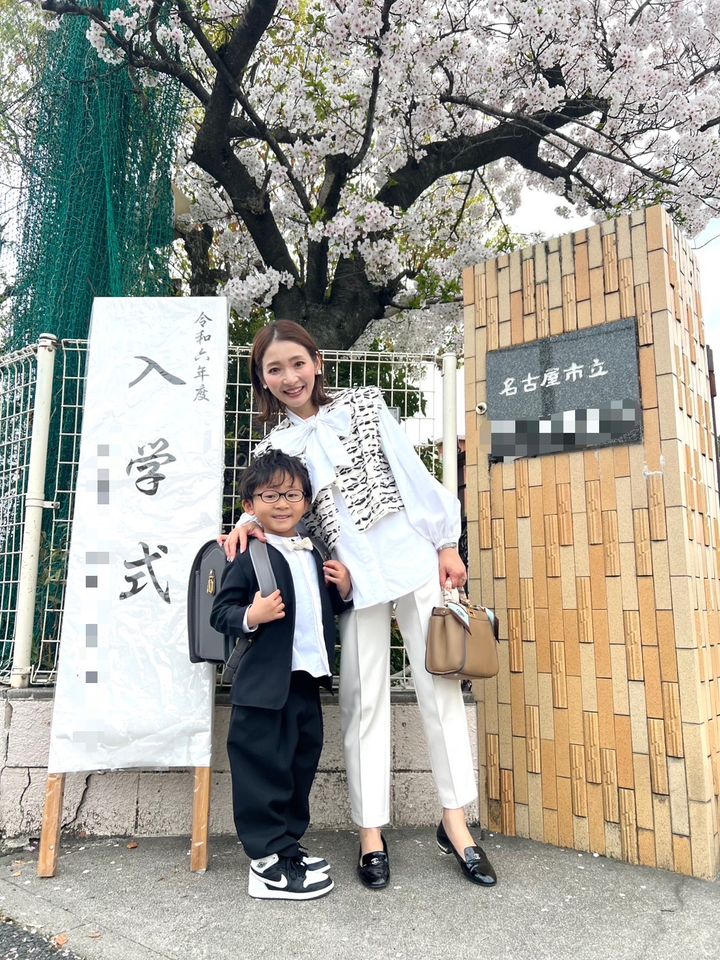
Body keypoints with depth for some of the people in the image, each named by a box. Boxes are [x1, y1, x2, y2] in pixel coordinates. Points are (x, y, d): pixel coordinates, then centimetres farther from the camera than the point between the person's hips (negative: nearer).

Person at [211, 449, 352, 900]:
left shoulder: (314, 554, 14)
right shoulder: (250, 556, -10)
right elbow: (221, 613, -11)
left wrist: (343, 591, 6)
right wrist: (251, 617, -29)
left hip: (307, 681, 8)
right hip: (265, 686, -8)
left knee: (301, 767, 18)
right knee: (266, 771, 2)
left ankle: (288, 845, 36)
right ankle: (269, 864, 18)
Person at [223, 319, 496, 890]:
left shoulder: (363, 404, 6)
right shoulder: (275, 447, 9)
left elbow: (413, 472, 4)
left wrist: (446, 544, 1)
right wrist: (249, 524, -13)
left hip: (415, 562, 0)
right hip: (355, 581, 0)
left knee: (440, 685, 4)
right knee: (364, 702, 5)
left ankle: (455, 822, 18)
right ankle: (372, 833, 19)